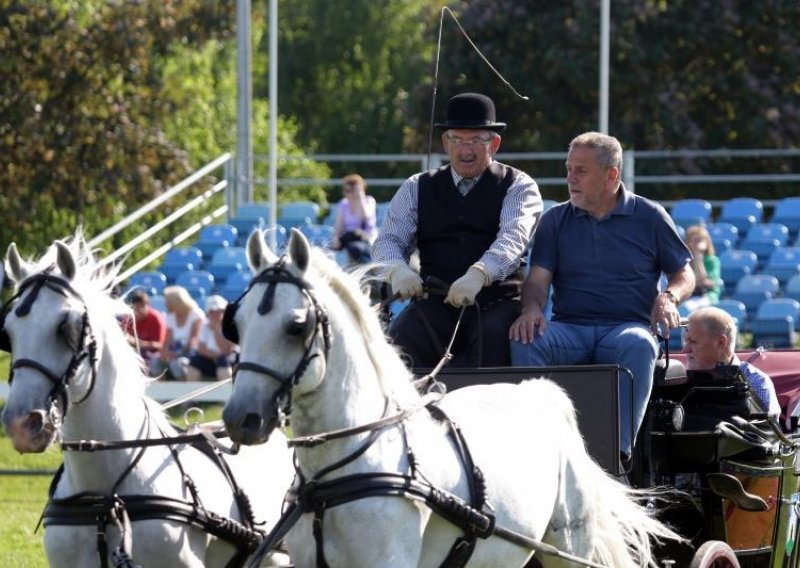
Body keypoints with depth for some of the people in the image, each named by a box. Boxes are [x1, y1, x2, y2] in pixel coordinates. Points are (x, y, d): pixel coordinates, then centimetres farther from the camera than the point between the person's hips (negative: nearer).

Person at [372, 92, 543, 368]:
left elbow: (513, 238, -11)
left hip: (497, 301, -2)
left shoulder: (518, 187, 8)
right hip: (436, 302, 2)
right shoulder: (417, 188, 18)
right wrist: (397, 270, -18)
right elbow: (387, 241, 9)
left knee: (494, 338, -36)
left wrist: (479, 275, -32)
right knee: (400, 340, -29)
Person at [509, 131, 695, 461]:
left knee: (639, 346, -39)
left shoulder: (649, 217, 10)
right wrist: (531, 308, -16)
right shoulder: (556, 220, 16)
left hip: (627, 325, -2)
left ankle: (619, 450, -45)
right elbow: (538, 278, 7)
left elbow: (684, 275, 14)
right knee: (524, 340, -31)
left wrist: (669, 298, -10)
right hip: (569, 328, 2)